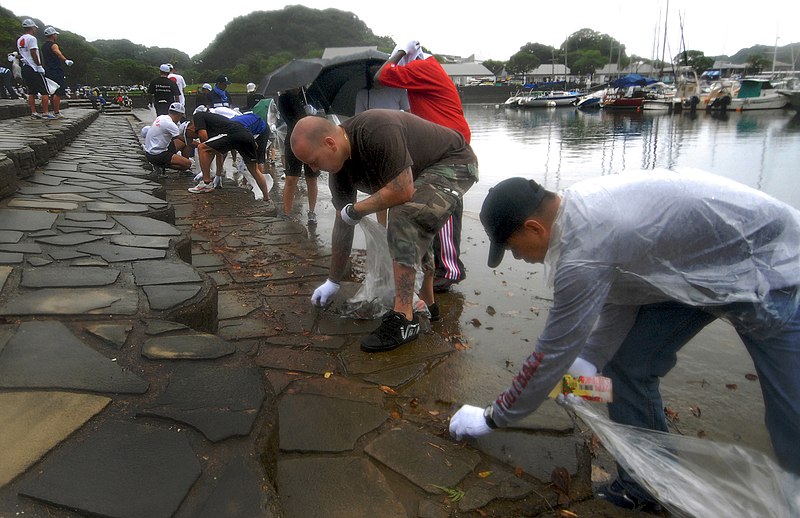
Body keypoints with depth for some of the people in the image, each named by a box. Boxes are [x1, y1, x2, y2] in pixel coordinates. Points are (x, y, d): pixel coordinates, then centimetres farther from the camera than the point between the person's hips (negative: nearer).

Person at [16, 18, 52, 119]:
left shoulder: (19, 40, 16)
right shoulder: (32, 38, -10)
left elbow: (20, 55, 18)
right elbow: (33, 53, -17)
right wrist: (39, 65, -14)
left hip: (25, 68, 8)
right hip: (34, 68, -8)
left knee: (31, 92, 10)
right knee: (45, 92, -5)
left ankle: (33, 113, 8)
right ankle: (46, 113, -9)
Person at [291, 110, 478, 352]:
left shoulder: (378, 132, -35)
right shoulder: (339, 167, -6)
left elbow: (402, 192, -34)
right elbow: (343, 224, 2)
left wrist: (357, 209, -17)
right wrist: (333, 281, 9)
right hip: (421, 173, 9)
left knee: (403, 218, -27)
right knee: (413, 234, 17)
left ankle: (404, 319, -23)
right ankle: (426, 303, 34)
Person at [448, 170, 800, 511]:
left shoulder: (583, 254, -34)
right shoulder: (579, 205, -8)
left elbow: (551, 355, -24)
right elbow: (620, 290, 2)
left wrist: (492, 419, -11)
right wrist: (589, 362, -8)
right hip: (701, 262, 9)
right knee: (626, 362, 4)